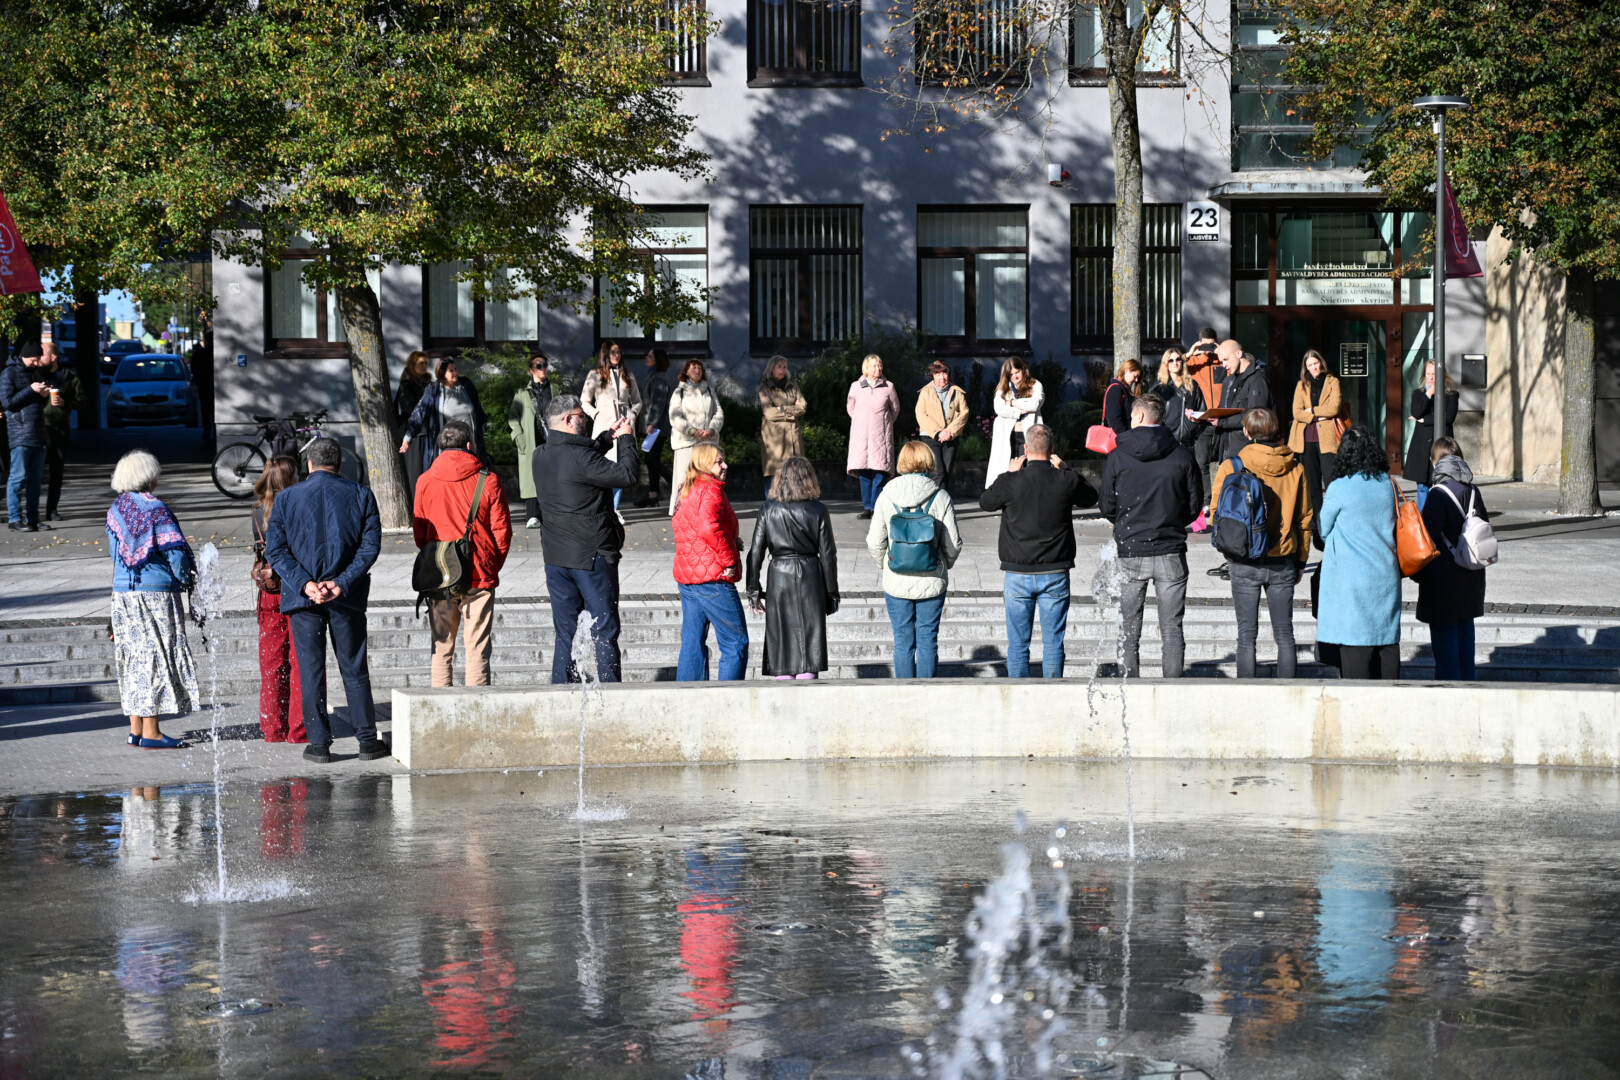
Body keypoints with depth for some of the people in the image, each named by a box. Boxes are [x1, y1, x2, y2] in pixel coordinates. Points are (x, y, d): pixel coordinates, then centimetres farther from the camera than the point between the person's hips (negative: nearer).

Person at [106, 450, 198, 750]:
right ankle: (151, 733, -5)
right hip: (156, 592, -7)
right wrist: (183, 580, 0)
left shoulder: (116, 509, 10)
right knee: (155, 657, -4)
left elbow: (115, 555, 15)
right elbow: (175, 549, -16)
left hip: (122, 591, 7)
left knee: (135, 660, 12)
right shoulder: (154, 508, -12)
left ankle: (136, 729, 14)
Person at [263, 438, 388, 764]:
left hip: (302, 596, -1)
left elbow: (275, 549, -6)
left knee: (310, 671, 5)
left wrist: (306, 585, -12)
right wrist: (341, 584, -12)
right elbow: (371, 544, -6)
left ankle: (319, 744, 6)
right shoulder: (360, 495, 1)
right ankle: (368, 740, 11)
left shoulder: (287, 498, 1)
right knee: (354, 669, 9)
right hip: (346, 598, 1)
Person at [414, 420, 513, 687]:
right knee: (477, 649, 2)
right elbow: (502, 531, -3)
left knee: (441, 648, 10)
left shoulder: (425, 482, 1)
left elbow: (419, 533, 8)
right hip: (479, 576, -2)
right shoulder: (488, 481, -5)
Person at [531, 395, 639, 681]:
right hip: (593, 555, -7)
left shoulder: (540, 456, 4)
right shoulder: (580, 458, -20)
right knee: (605, 629, 2)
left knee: (564, 631, 11)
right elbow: (628, 474, -18)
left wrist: (608, 437, 16)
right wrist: (626, 438, -5)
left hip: (555, 556, 7)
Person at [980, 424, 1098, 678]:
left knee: (1017, 644, 7)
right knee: (1053, 642, 7)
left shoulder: (1010, 482, -10)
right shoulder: (1066, 480, -7)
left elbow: (985, 502, 9)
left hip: (1017, 574, -1)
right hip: (1055, 574, 1)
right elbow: (1090, 498, 14)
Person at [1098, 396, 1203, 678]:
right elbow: (1195, 506, 4)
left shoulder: (1117, 456, -5)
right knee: (1172, 631, 6)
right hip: (1171, 552, 1)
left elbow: (1106, 506, 1)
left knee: (1128, 631, 8)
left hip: (1129, 552, -1)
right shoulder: (1183, 455, -2)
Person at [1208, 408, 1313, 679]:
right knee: (1284, 633, 10)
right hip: (1283, 563, 2)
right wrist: (1300, 562, 16)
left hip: (1245, 563, -2)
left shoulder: (1231, 467, -8)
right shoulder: (1295, 468, 1)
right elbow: (1304, 520, 7)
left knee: (1247, 634, 4)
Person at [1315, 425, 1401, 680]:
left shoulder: (1339, 489, -12)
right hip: (1386, 573, 5)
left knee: (1355, 640, -2)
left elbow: (1323, 530, 0)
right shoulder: (1388, 485, 3)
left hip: (1352, 576, -5)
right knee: (1387, 639, 10)